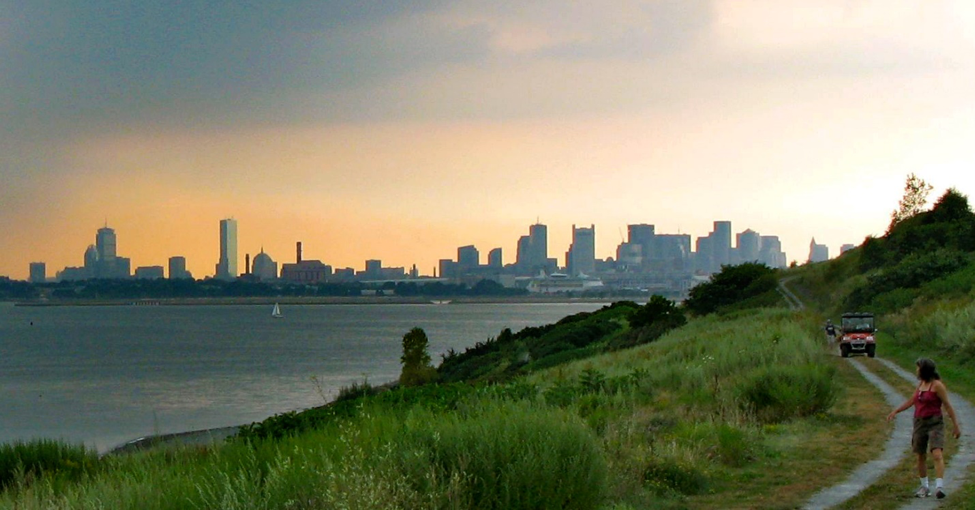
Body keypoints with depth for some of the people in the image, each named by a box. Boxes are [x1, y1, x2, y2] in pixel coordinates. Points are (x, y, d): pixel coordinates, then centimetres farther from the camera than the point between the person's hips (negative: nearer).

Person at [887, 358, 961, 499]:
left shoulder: (937, 385, -9)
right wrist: (895, 411, 29)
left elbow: (947, 405, -9)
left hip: (935, 423, -7)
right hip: (919, 423, 7)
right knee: (921, 457, 11)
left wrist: (956, 425, -10)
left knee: (937, 455, -20)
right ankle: (924, 487, 24)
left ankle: (939, 487, -30)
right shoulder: (921, 383, 12)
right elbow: (912, 400, 25)